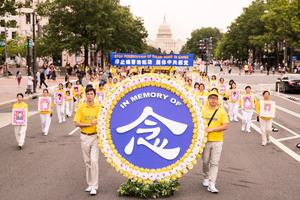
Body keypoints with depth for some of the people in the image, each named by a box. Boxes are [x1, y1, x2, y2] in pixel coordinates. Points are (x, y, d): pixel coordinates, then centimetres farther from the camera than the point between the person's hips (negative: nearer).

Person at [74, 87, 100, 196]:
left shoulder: (98, 107, 0)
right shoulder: (81, 107, 1)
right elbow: (77, 123, -3)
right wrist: (90, 124, -13)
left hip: (95, 136, -2)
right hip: (84, 137, 2)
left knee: (94, 160, -11)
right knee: (87, 161, 9)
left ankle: (94, 187, -7)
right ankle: (90, 184, 21)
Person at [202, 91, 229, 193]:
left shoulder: (222, 111, 3)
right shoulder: (203, 111, 7)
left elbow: (225, 126, -5)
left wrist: (211, 129, -13)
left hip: (217, 141, -1)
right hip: (205, 140, 1)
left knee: (214, 163, -6)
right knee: (205, 161, 9)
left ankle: (211, 185, -6)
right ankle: (206, 177, 34)